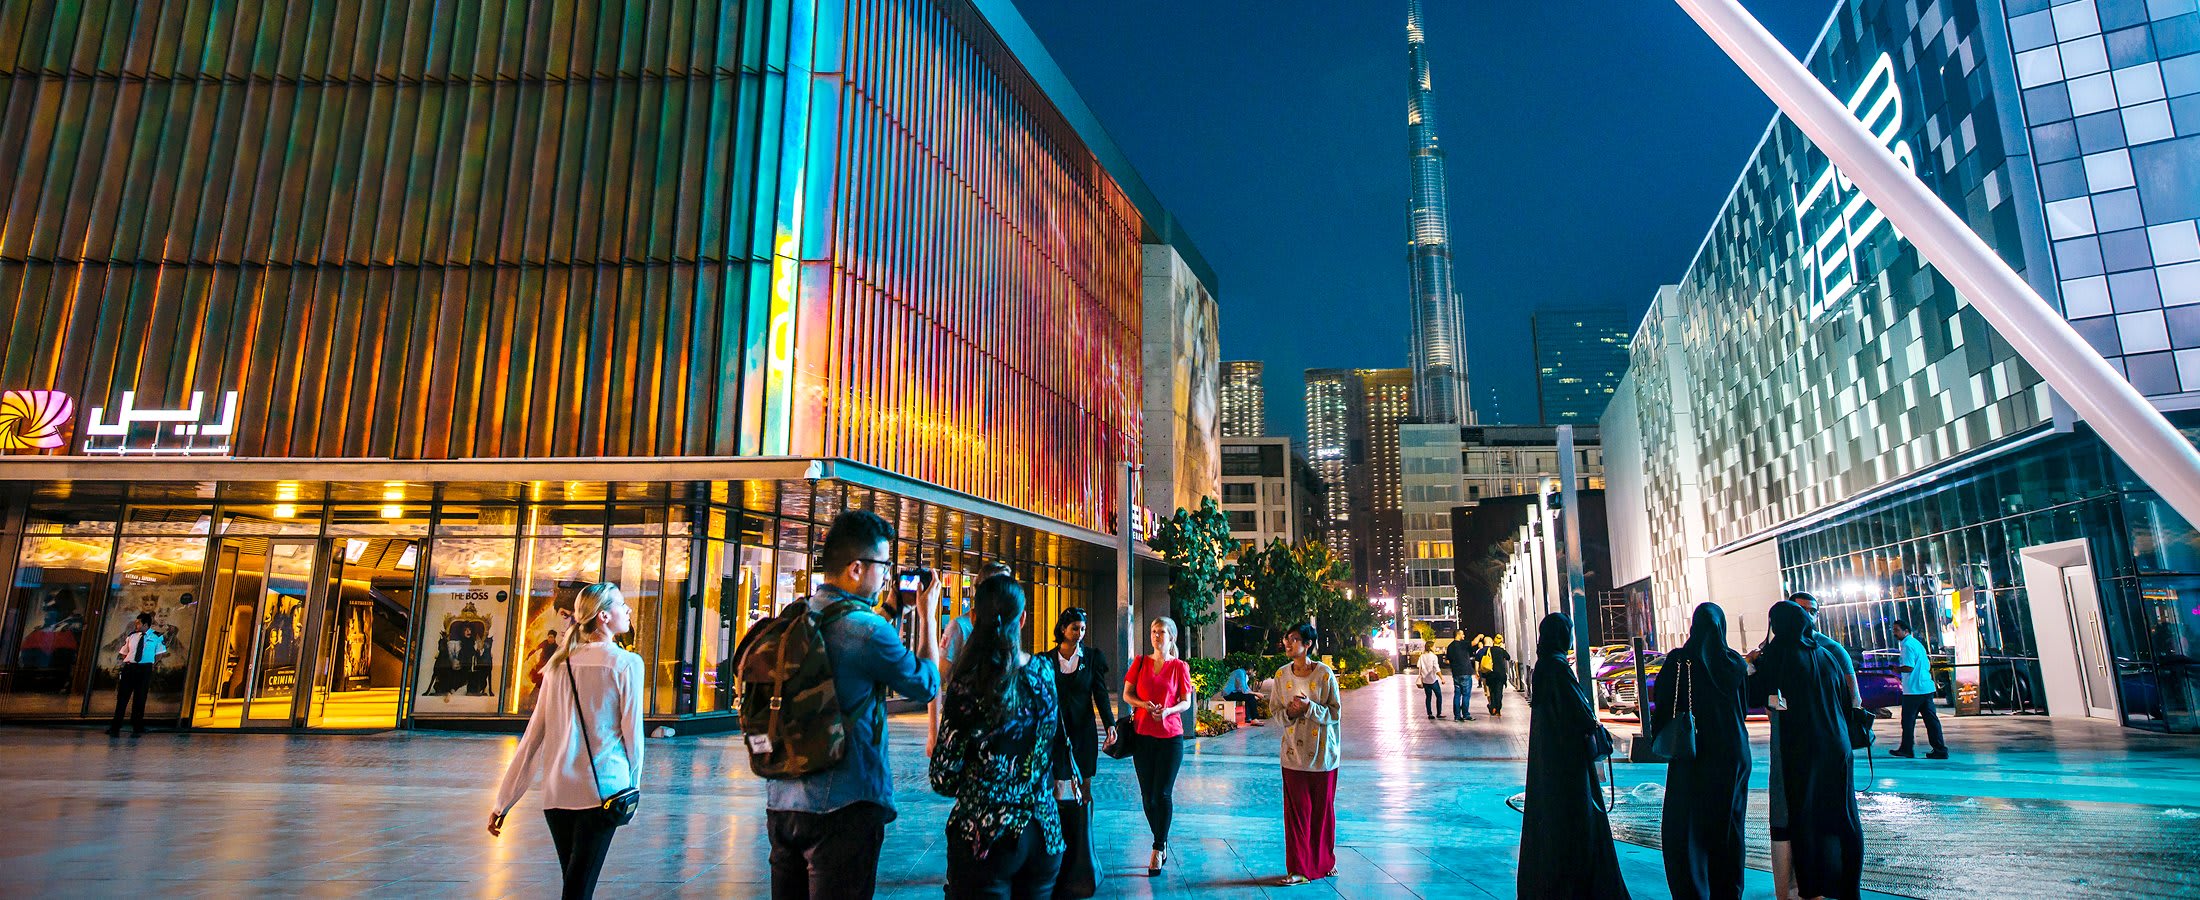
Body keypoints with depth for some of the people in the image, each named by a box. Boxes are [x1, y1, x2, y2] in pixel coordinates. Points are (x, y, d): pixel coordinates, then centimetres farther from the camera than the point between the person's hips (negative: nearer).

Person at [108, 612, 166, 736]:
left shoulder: (157, 637, 2)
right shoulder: (131, 636, 9)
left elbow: (160, 654, 10)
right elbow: (123, 653, 18)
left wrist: (151, 664, 0)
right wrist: (127, 661, 3)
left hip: (145, 669, -2)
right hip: (129, 668, 2)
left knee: (140, 698, 3)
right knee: (122, 697, 0)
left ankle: (137, 729, 13)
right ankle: (115, 728, 6)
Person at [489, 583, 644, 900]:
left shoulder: (559, 663, 8)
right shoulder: (626, 662, -6)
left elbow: (533, 736, 8)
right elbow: (632, 732, -3)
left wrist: (504, 800, 12)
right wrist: (632, 785, 10)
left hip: (556, 791, 5)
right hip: (601, 790, -5)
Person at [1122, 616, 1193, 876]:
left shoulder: (1179, 667, 1)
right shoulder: (1140, 663, 6)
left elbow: (1186, 702, 1)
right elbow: (1127, 694, 6)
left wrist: (1168, 710, -18)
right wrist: (1143, 704, -13)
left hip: (1170, 735, -2)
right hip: (1143, 735, 3)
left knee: (1163, 793, -5)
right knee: (1147, 794, 7)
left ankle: (1158, 850, 6)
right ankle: (1162, 843, 25)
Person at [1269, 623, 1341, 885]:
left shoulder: (1324, 674, -9)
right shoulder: (1282, 674, 0)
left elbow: (1335, 713, -7)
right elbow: (1275, 711, 7)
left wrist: (1310, 707, -21)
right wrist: (1290, 711, -13)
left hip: (1322, 752, -2)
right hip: (1294, 753, 2)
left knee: (1323, 808, 10)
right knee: (1296, 810, 1)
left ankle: (1325, 862, 29)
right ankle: (1299, 868, 10)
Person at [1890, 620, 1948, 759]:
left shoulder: (1908, 645, -13)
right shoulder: (1917, 643, 16)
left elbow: (1909, 668, -20)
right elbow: (1928, 666, 21)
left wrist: (1897, 668, -3)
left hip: (1913, 690, -9)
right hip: (1927, 689, 9)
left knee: (1908, 721, 2)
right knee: (1931, 719, 7)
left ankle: (1906, 749, 10)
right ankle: (1940, 749, 6)